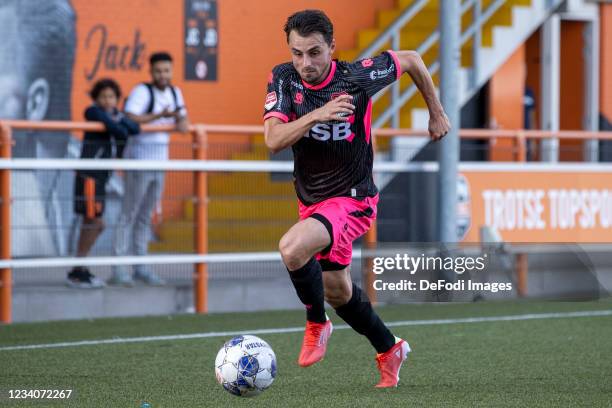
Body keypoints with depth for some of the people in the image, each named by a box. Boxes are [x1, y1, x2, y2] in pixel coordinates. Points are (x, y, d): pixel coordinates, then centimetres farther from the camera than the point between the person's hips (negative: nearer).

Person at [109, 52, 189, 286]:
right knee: (129, 215, -6)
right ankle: (118, 270, -6)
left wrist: (181, 122, -6)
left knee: (146, 216, 11)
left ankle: (141, 268, 15)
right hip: (139, 159, -7)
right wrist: (160, 115, -34)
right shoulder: (142, 91, -12)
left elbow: (183, 122, 18)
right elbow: (130, 119, -26)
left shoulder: (175, 93, 11)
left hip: (159, 161, 7)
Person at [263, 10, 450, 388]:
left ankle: (317, 325, -5)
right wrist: (317, 114, -37)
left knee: (292, 248, -31)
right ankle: (389, 350, 43)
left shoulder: (358, 77, -19)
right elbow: (274, 140, -22)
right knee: (336, 290, 19)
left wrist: (437, 113, 8)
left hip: (352, 199, -6)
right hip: (311, 198, 6)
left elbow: (411, 59, -1)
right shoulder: (284, 79, -11)